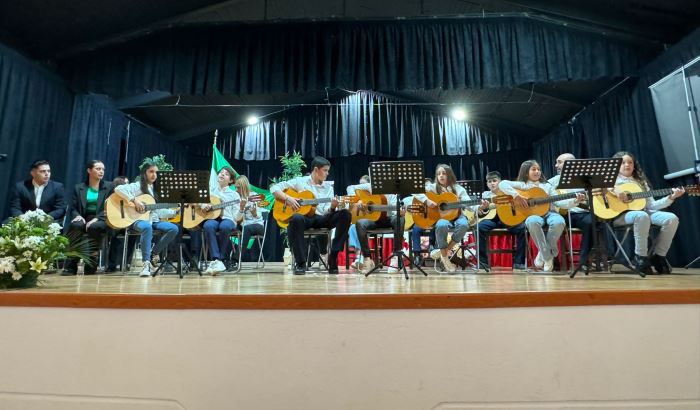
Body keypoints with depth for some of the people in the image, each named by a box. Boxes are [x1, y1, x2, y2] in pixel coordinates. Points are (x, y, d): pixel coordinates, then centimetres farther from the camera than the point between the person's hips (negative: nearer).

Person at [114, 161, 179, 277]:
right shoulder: (137, 186, 1)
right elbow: (118, 189, -16)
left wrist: (176, 211, 5)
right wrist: (134, 200, -23)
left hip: (154, 220, 6)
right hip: (138, 219, -6)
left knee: (174, 228, -19)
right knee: (147, 227, -40)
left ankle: (153, 254, -8)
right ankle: (146, 263, -35)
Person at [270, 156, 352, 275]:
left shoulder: (328, 187, 16)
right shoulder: (299, 181, 7)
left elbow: (326, 211, 5)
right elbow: (274, 188, 4)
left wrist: (332, 207, -18)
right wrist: (287, 198, -12)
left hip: (321, 218, 4)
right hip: (304, 217, -3)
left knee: (345, 214, -21)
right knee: (296, 218, -40)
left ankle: (333, 257, -19)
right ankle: (300, 263, -29)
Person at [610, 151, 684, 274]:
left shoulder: (641, 182, 26)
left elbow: (651, 205, 19)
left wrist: (671, 197, 4)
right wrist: (615, 191, -19)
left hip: (643, 212, 6)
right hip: (620, 214, -6)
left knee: (672, 219, -18)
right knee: (642, 216, -38)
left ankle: (658, 256, -6)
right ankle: (640, 258, -24)